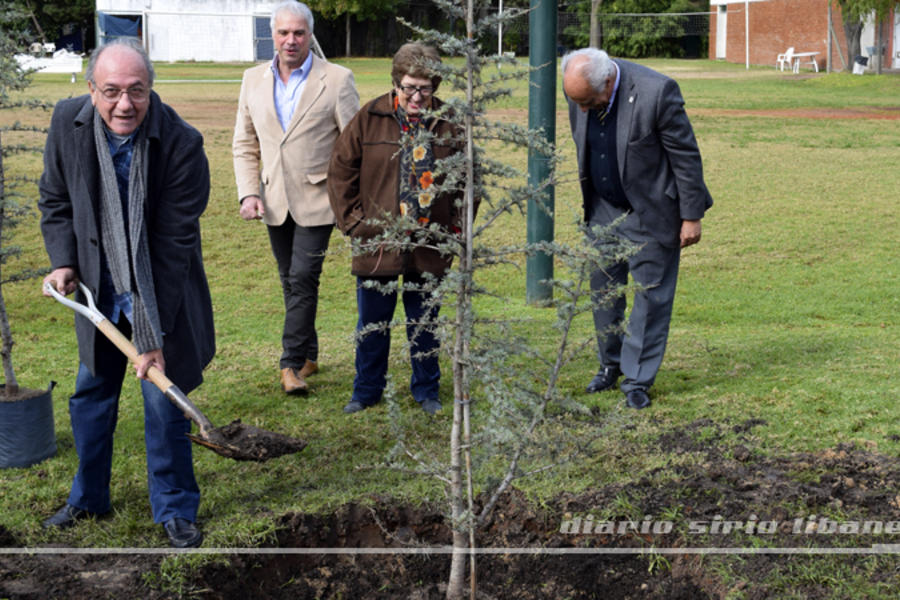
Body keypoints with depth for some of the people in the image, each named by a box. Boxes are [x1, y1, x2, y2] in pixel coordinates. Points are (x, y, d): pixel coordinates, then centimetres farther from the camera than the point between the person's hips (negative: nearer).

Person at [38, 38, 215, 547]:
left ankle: (176, 509, 21)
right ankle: (89, 497, 38)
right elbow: (56, 200, 8)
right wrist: (63, 262, -6)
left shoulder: (182, 144, -25)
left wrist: (155, 336, -22)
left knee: (164, 402, 1)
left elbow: (175, 245, -22)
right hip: (100, 289, 5)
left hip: (161, 295, -4)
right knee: (91, 394, 18)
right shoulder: (68, 122, -12)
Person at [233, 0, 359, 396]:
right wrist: (248, 193, -1)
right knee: (291, 283, 12)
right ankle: (308, 355, 25)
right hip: (274, 201, 5)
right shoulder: (254, 80, 7)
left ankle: (292, 363, -5)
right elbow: (244, 145, 11)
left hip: (316, 200, -4)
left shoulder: (337, 80, -6)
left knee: (303, 278, -11)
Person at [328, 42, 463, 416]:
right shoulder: (370, 119, -4)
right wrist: (352, 221, -3)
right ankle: (367, 390, 27)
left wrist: (456, 225, 4)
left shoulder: (449, 124, -2)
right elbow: (341, 170, 2)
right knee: (372, 324, 10)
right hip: (376, 242, 0)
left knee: (424, 323, 12)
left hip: (429, 245, 0)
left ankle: (426, 389, 28)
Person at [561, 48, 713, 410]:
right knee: (602, 288, 13)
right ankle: (610, 364, 31)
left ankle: (638, 379, 12)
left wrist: (691, 216, -13)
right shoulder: (579, 89, -10)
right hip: (602, 210, 5)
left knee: (650, 294, 2)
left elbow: (686, 156, -17)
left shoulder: (656, 92, -27)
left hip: (650, 213, -5)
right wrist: (589, 201, 15)